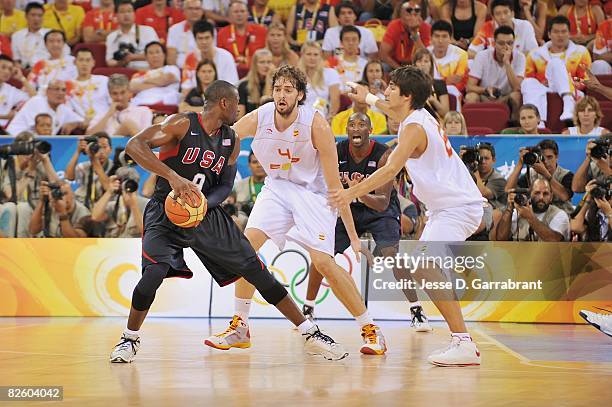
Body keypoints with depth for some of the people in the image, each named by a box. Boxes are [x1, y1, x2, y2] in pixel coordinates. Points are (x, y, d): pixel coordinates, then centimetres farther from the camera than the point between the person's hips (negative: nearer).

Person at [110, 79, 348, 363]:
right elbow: (134, 145, -25)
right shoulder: (183, 125, -15)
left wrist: (203, 204, -16)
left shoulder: (231, 140, 5)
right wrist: (171, 176, -36)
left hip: (207, 212, 5)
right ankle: (129, 339, -3)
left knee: (257, 271, 0)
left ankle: (311, 335, 7)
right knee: (154, 273, -28)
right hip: (166, 212, -5)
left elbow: (225, 185, 6)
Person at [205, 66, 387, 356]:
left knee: (323, 261, -17)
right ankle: (239, 327, 2)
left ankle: (370, 330, -6)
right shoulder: (257, 119, -15)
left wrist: (353, 236, -19)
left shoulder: (316, 125, -24)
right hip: (277, 188, 4)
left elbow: (334, 185, -19)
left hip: (312, 191, -4)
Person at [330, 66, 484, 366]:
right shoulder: (421, 116, 13)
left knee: (427, 267, -24)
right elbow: (392, 109, 39)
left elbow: (390, 170, -28)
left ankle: (464, 345, -30)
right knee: (419, 268, 18)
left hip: (458, 207, -11)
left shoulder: (414, 128, -16)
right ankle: (459, 340, 22)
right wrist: (368, 98, 54)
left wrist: (352, 193, -32)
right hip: (445, 208, 11)